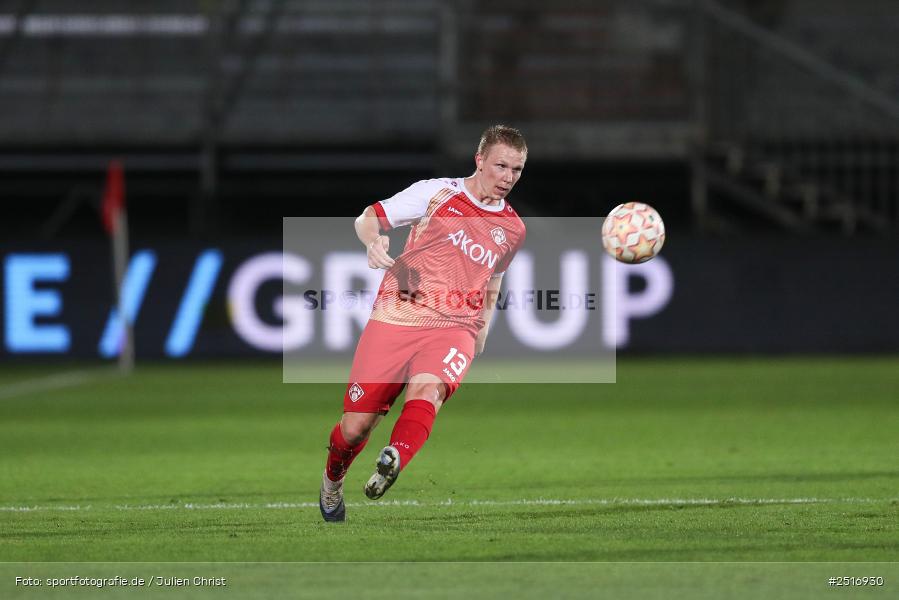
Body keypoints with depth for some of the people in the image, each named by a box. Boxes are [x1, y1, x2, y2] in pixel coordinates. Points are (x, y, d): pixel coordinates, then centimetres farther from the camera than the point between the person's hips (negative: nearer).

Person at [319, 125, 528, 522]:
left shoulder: (512, 229, 15)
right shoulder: (436, 193, 4)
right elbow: (369, 217, 5)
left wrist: (481, 332, 22)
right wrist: (373, 241, -18)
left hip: (454, 329, 1)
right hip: (396, 320, -1)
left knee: (427, 389, -34)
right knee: (355, 427, -1)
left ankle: (392, 466, -60)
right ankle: (332, 481, 32)